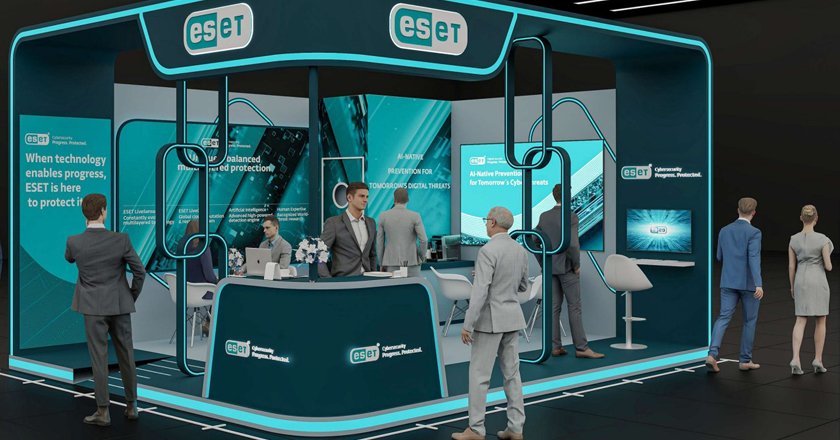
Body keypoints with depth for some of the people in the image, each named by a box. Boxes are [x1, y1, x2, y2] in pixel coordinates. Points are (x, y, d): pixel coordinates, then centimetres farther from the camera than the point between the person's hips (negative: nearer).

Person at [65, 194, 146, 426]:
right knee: (126, 355, 11)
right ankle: (131, 405, 19)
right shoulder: (120, 240, -11)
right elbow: (140, 271, -5)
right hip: (120, 305, 1)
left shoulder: (74, 241, -10)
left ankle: (103, 411, 4)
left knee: (99, 358, 3)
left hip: (93, 307, -1)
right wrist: (132, 297, 11)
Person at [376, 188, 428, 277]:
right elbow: (423, 240, -9)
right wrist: (422, 258, 7)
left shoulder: (383, 216, 2)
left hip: (391, 263, 2)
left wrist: (382, 264, 14)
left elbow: (379, 242, 5)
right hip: (411, 262, -2)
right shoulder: (415, 216, -5)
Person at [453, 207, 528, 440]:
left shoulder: (488, 251, -18)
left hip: (490, 319, -7)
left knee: (479, 375, 0)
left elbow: (480, 292, -22)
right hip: (512, 317, 7)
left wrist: (468, 325, -19)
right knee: (512, 373, 10)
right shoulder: (520, 250, 6)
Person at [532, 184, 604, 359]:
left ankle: (555, 346, 10)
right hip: (567, 268, -6)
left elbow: (535, 242, 8)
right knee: (575, 308, -2)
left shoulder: (544, 216, 5)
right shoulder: (571, 217, -14)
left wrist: (543, 263, 14)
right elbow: (572, 244, -22)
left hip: (550, 268, 6)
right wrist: (576, 265, -10)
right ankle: (581, 348, 0)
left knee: (554, 308, 8)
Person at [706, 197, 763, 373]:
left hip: (729, 281, 4)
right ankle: (745, 360, 16)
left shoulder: (724, 231, 6)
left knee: (724, 318, -1)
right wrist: (759, 285, -30)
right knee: (750, 320, 11)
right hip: (749, 283, -4)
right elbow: (754, 259, -23)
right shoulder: (753, 232, -12)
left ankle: (712, 354, -20)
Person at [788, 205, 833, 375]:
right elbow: (828, 266, -9)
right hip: (818, 281, -3)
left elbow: (791, 266, 3)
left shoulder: (793, 240, -2)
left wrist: (792, 286, 15)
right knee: (821, 321, 12)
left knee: (801, 321, 4)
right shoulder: (823, 239, -12)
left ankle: (795, 359, -13)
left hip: (801, 281, 3)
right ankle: (818, 360, 14)